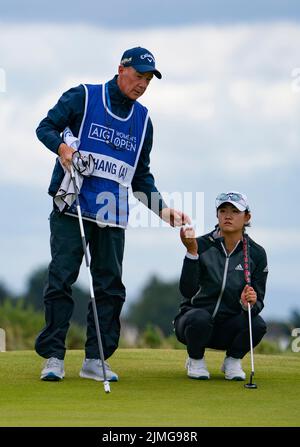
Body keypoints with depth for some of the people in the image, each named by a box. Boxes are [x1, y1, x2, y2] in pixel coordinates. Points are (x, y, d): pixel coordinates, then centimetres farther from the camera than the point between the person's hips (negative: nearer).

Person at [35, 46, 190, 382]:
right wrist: (61, 146, -21)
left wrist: (161, 208, 8)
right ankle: (53, 357, -6)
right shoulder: (83, 97, 3)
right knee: (61, 278, -9)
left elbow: (141, 175, 21)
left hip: (113, 216, 5)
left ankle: (95, 360, 6)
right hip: (72, 208, -5)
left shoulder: (142, 120, 17)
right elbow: (46, 127, 1)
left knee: (111, 287, 1)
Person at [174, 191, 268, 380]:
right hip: (193, 318, -2)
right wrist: (191, 252, -34)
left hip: (229, 328, 2)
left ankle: (232, 361, 2)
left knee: (258, 324, -29)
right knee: (200, 317, -36)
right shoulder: (202, 246, -11)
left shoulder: (256, 253, -3)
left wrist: (250, 304, -29)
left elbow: (258, 302, -5)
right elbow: (187, 291, -22)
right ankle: (196, 361, -3)